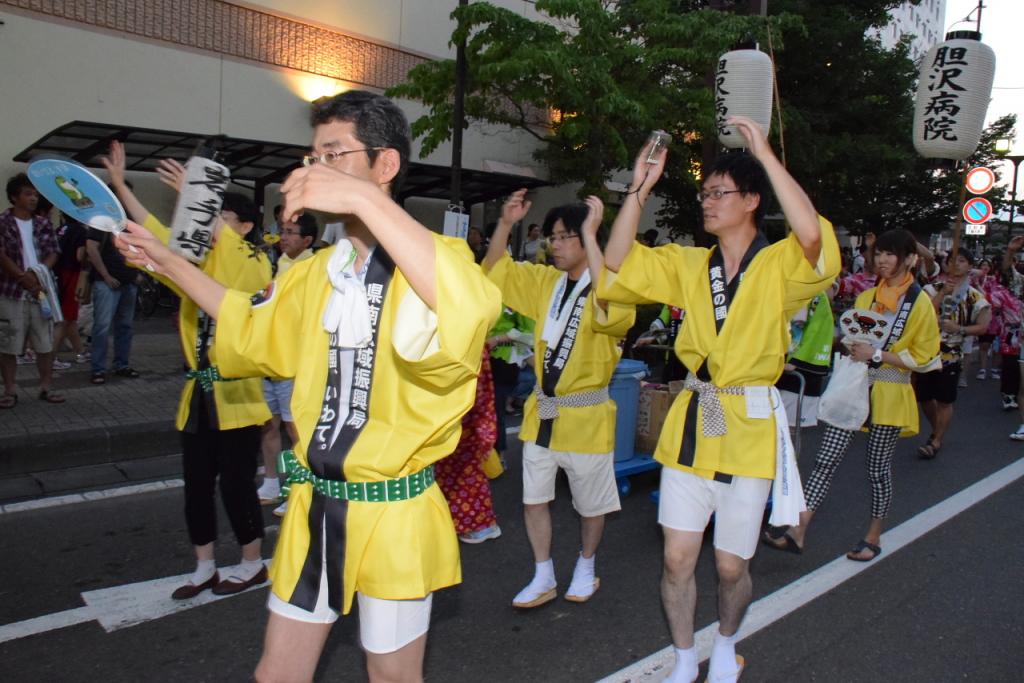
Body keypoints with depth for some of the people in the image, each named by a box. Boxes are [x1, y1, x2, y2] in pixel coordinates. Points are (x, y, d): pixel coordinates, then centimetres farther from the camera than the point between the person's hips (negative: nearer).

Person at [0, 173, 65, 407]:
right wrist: (25, 279, -16)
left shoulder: (43, 224, 10)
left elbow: (52, 254, 6)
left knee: (47, 343, 6)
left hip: (41, 291, 4)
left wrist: (38, 274, -12)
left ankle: (45, 387, 16)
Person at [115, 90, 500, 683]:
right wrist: (168, 262, 20)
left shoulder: (428, 261, -16)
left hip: (392, 515, -6)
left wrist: (365, 200, -40)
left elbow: (469, 314, -41)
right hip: (313, 505, 6)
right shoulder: (317, 272, 6)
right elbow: (254, 328, 24)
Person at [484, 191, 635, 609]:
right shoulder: (544, 280, 3)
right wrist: (505, 223, -7)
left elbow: (609, 309, -38)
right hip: (542, 411, 5)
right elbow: (494, 271, 9)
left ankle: (585, 568, 39)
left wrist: (591, 234, -35)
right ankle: (543, 578, 29)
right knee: (533, 498, 12)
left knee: (591, 504, 13)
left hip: (586, 415, -5)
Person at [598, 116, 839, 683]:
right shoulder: (686, 264, 6)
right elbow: (617, 263, -1)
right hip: (690, 423, 3)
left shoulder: (780, 266, -5)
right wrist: (640, 188, -8)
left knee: (731, 566, 10)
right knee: (677, 557, 6)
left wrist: (764, 152, -22)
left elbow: (812, 234, -26)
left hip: (749, 426, -3)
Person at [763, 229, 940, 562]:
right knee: (825, 460, -4)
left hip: (888, 395, -4)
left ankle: (873, 537, 25)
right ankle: (798, 531, -5)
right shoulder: (865, 297, 11)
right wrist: (853, 348, 0)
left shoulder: (919, 303, -4)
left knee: (878, 469, 7)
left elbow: (924, 358, -7)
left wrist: (877, 354, -16)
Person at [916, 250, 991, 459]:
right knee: (924, 397, 10)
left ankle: (936, 441, 13)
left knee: (944, 401, 1)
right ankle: (936, 431, 34)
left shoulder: (974, 296, 1)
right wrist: (943, 293, -19)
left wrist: (959, 329, -16)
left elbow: (983, 326, -3)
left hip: (951, 354, -2)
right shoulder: (934, 289, 1)